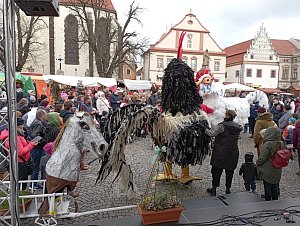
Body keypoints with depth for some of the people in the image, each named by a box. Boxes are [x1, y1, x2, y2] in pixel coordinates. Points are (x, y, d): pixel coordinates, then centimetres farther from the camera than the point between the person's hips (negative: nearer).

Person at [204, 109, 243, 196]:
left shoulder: (222, 126, -17)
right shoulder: (237, 127, 1)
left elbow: (213, 134, -15)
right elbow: (237, 137, 12)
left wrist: (205, 130, -2)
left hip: (221, 152, -5)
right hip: (233, 153, 5)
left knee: (216, 170, 7)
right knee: (230, 170, 15)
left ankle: (214, 189, 14)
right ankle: (228, 188, 24)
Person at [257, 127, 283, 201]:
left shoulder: (267, 145, -25)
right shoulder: (282, 144, -3)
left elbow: (262, 158, -24)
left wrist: (257, 163, -6)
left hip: (267, 171, -6)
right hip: (277, 170, 7)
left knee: (267, 186, 9)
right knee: (275, 186, 21)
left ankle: (268, 200, 20)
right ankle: (275, 200, 33)